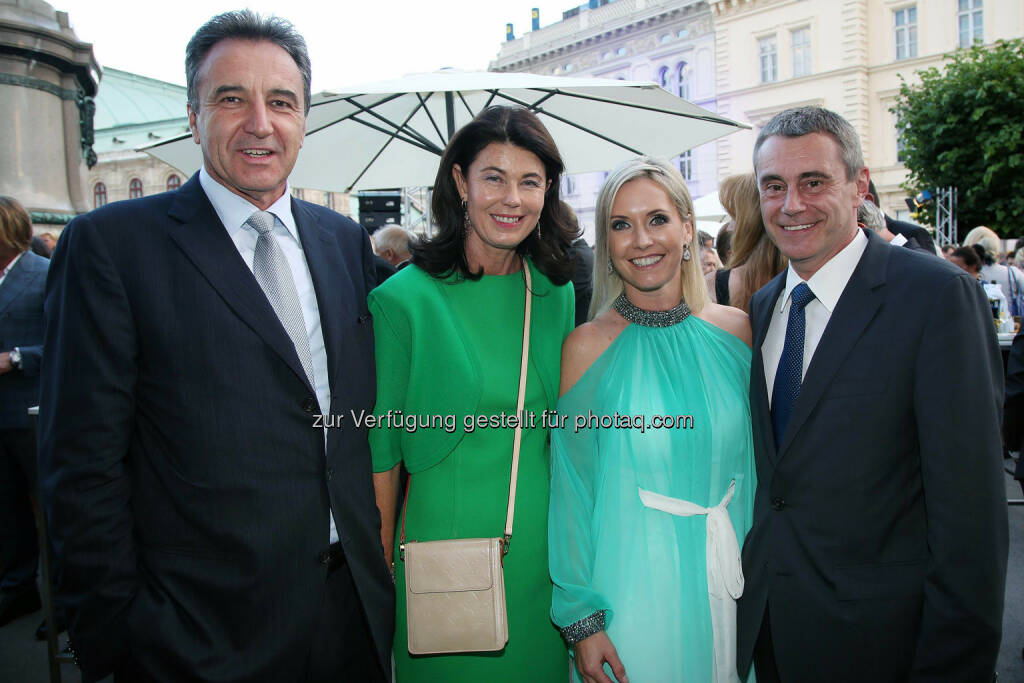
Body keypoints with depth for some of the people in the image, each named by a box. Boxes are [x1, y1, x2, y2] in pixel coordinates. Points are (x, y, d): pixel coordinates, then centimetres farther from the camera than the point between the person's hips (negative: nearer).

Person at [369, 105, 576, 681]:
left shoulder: (557, 294, 3)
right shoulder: (405, 298, -11)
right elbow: (383, 446, -7)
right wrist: (382, 567, -6)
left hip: (540, 545, 4)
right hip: (443, 541, -4)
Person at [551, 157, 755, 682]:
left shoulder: (737, 331, -2)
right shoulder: (588, 347, -10)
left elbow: (753, 463, 7)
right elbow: (572, 490, -8)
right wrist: (582, 618, -8)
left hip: (727, 584, 3)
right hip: (630, 591, -3)